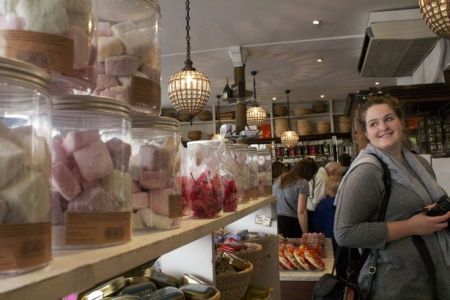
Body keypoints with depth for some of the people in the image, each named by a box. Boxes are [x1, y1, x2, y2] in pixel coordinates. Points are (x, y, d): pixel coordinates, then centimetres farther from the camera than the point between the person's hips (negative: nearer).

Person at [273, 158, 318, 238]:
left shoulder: (278, 180, 13)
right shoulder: (302, 183, -6)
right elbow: (301, 212, -14)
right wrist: (306, 235, -10)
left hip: (276, 221, 6)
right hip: (291, 223, -6)